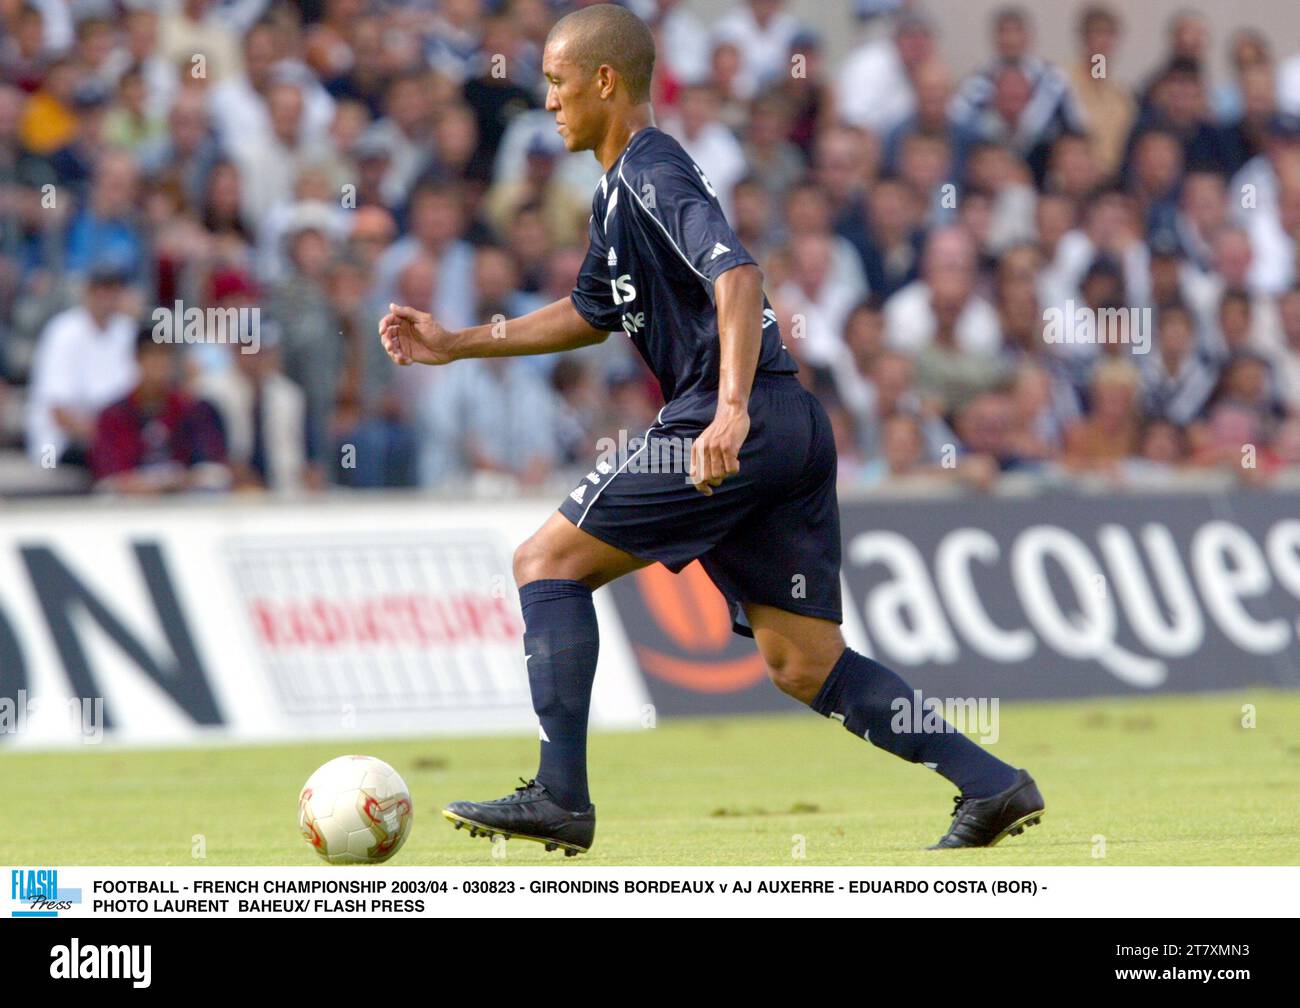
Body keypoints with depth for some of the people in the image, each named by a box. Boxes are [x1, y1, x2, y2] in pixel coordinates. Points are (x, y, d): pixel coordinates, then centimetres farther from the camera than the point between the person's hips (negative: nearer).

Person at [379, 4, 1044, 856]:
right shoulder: (618, 189, 23)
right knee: (802, 664, 7)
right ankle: (992, 783, 0)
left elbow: (735, 272, -24)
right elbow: (592, 315, 38)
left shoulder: (652, 169, -8)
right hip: (796, 430, 10)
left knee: (548, 560, -1)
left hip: (735, 428, -10)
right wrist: (457, 345, 34)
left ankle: (560, 797, -6)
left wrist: (731, 410, -35)